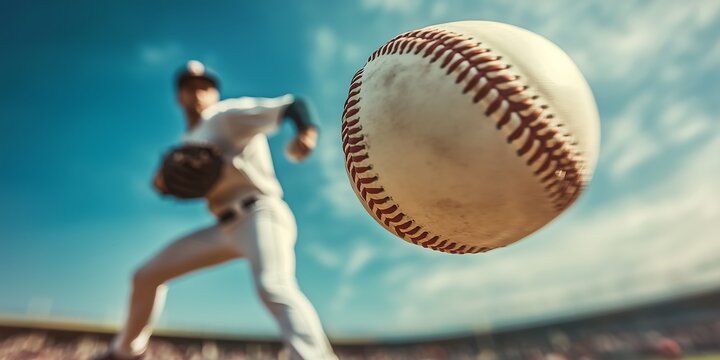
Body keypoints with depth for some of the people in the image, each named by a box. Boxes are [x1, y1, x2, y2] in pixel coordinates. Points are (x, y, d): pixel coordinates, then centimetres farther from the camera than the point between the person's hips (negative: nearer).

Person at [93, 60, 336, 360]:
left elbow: (292, 104, -15)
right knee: (146, 277, 19)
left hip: (260, 215, -8)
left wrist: (306, 132, -37)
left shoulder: (229, 114, -3)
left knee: (273, 287, -37)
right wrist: (165, 182, -3)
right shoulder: (189, 141, 20)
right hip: (225, 228, 8)